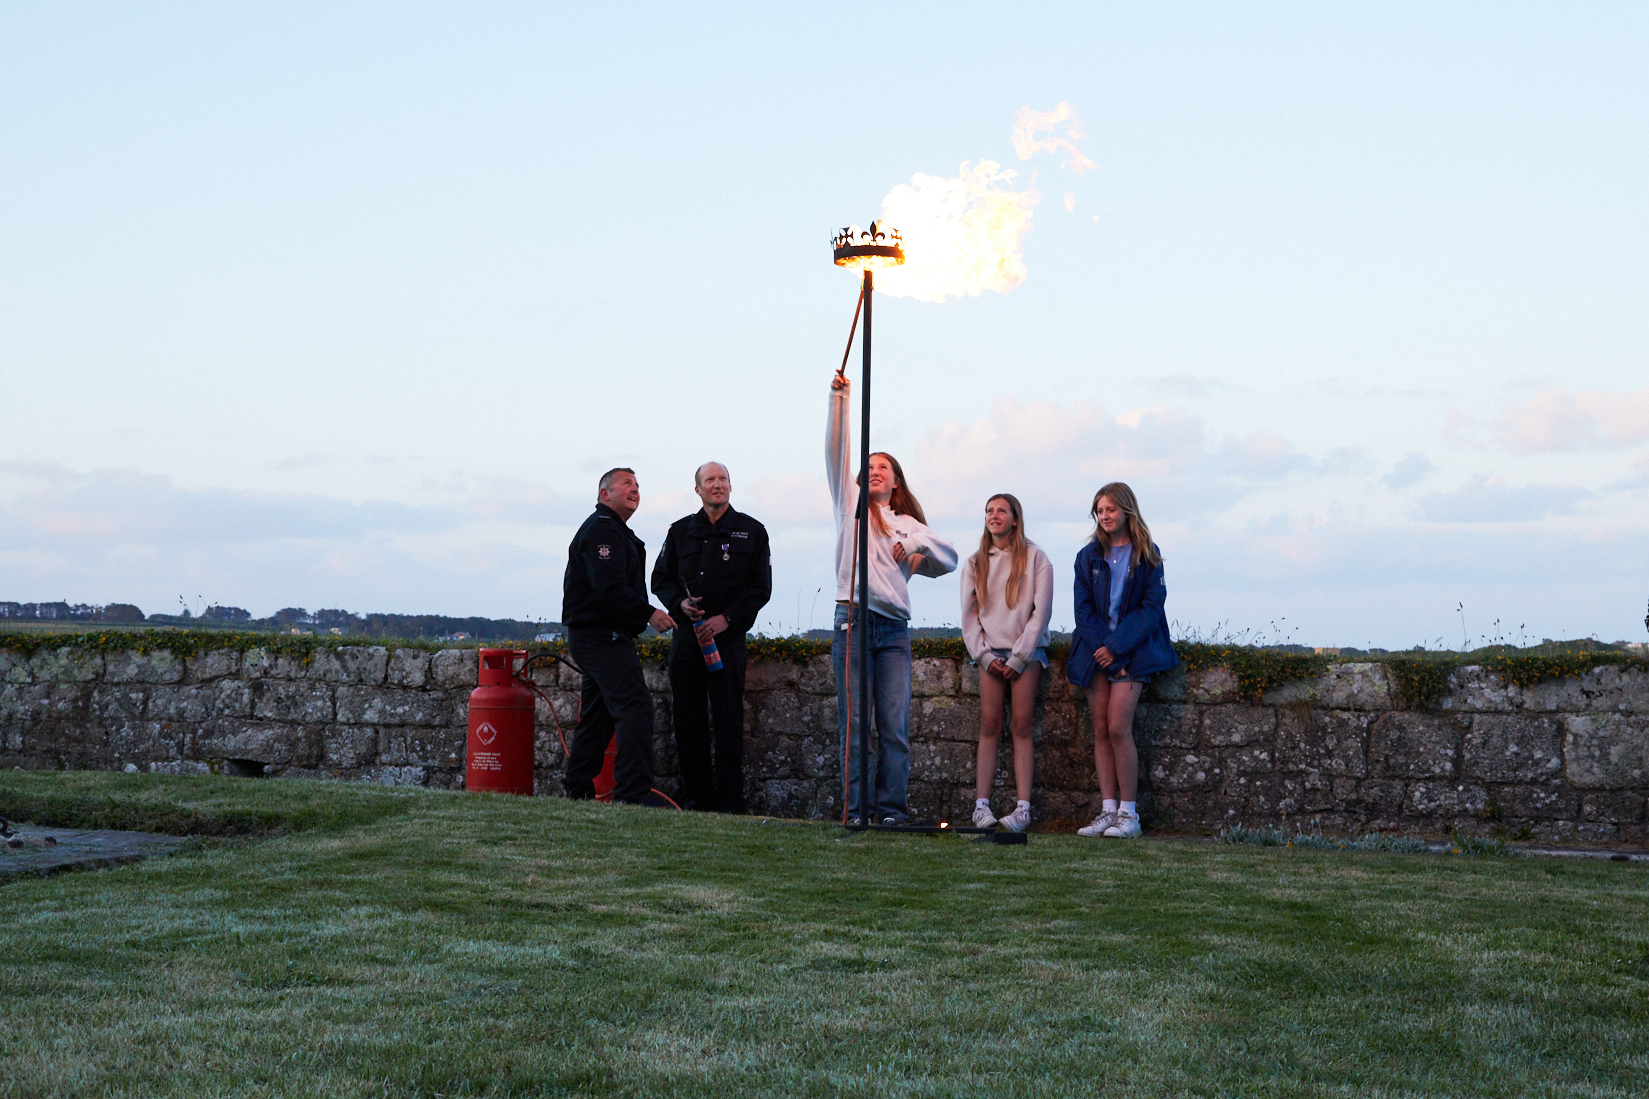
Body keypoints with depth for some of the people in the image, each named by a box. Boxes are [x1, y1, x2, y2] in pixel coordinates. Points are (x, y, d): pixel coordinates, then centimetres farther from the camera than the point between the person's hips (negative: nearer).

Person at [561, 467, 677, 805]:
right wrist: (648, 613, -22)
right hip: (601, 635, -12)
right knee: (635, 706, -18)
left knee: (598, 715, 14)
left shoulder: (617, 532, 24)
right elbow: (609, 587, -23)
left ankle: (577, 789, 19)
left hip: (602, 636, 12)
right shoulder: (601, 530, -12)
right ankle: (634, 790, -22)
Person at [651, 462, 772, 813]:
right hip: (686, 635, 3)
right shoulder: (680, 531, 13)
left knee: (728, 719, -4)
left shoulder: (751, 531, 5)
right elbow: (661, 579, 16)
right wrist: (680, 603, -5)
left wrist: (726, 618, -10)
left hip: (728, 636, -3)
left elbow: (761, 587, 1)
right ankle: (696, 795, 10)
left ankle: (729, 799, 0)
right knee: (688, 719, 3)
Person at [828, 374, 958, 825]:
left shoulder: (908, 524, 22)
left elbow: (950, 558, 19)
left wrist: (917, 545, 3)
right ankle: (856, 808, -1)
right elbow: (836, 452, 5)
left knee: (895, 725, -3)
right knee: (852, 724, -4)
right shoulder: (850, 503, 15)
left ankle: (892, 806, 0)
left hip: (894, 629, 2)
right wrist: (839, 399, -3)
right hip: (853, 622, -2)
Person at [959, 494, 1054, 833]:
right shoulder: (975, 563, 12)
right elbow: (969, 614, 10)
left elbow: (1041, 610, -3)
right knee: (989, 725, -5)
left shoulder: (1034, 557, 2)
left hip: (1027, 650, -2)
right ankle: (981, 803, -7)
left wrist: (1019, 657, -8)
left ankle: (1023, 807, -9)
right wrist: (984, 654, -3)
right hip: (990, 652, 2)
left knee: (1021, 725, -7)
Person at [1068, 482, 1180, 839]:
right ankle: (1108, 810, 2)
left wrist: (1117, 647, -12)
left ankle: (1129, 812, -7)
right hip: (1096, 648, 4)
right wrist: (1101, 647, -10)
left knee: (1118, 728, -14)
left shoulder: (1147, 556, 2)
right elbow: (1083, 608, 5)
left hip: (1132, 650, -4)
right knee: (1100, 731, 0)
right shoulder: (1089, 556, 9)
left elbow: (1152, 607, -4)